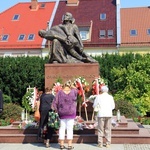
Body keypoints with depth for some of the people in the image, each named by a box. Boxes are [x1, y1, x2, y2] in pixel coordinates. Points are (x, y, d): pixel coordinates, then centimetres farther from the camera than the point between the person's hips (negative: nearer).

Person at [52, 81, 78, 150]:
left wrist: (57, 110, 5)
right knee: (70, 129, 3)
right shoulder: (73, 92, -7)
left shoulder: (60, 92, -6)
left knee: (62, 128, 9)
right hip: (71, 113, -1)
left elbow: (55, 103, -5)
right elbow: (76, 89, 19)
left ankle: (61, 144, 13)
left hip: (62, 113, 1)